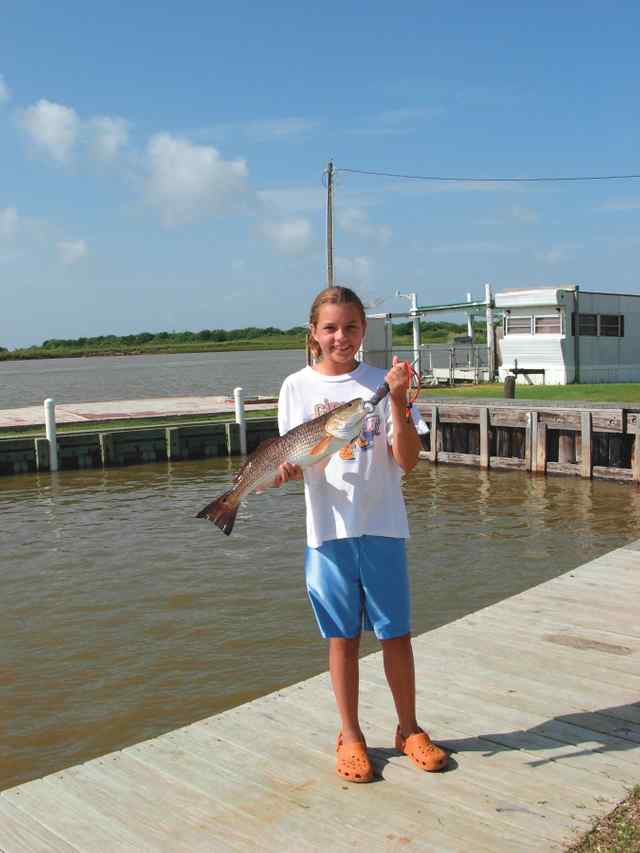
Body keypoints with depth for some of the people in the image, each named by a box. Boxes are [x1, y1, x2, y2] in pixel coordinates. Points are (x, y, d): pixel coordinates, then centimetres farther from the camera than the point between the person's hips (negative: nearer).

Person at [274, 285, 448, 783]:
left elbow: (407, 461, -6)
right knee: (343, 637, 10)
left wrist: (397, 400, -17)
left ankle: (409, 728, 29)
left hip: (383, 527, 0)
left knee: (396, 633, 9)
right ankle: (350, 736, 27)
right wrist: (285, 469, -19)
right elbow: (294, 461, 3)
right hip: (329, 530, 0)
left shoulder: (381, 382, 0)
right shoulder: (298, 387, 1)